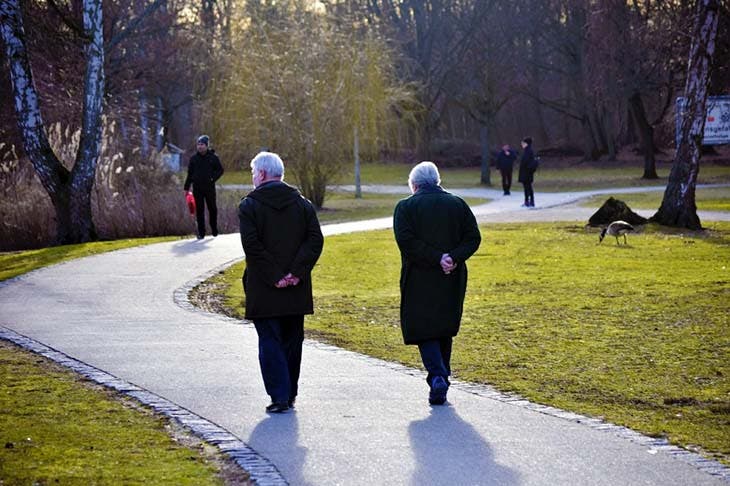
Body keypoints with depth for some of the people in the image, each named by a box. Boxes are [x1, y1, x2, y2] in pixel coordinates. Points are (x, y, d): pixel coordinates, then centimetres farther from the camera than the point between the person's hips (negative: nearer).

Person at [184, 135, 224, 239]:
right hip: (197, 188, 2)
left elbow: (220, 170, 7)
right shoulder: (194, 158, 8)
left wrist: (213, 178, -9)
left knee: (212, 209, 5)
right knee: (199, 210, 1)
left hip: (209, 187, -1)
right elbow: (189, 174, 12)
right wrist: (186, 187, 9)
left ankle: (214, 230, 21)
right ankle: (201, 232, 5)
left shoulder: (213, 157, 2)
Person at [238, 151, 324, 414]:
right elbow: (316, 240, -2)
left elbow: (251, 245, -15)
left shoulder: (249, 205, -5)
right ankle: (290, 394, 19)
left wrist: (273, 276, -13)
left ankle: (280, 396, -7)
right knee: (292, 341, 14)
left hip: (264, 291, -4)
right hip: (296, 292, 4)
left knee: (270, 342, 0)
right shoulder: (302, 203, 7)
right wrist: (296, 272, -6)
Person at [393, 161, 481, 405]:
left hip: (419, 281, -3)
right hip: (452, 280, 3)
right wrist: (453, 258, -11)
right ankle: (442, 377, 22)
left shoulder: (405, 207, -3)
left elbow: (406, 240, -16)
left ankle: (437, 378, -16)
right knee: (445, 330, 17)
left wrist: (436, 258, -16)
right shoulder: (458, 204, 7)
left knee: (424, 330, 2)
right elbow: (473, 237, -2)